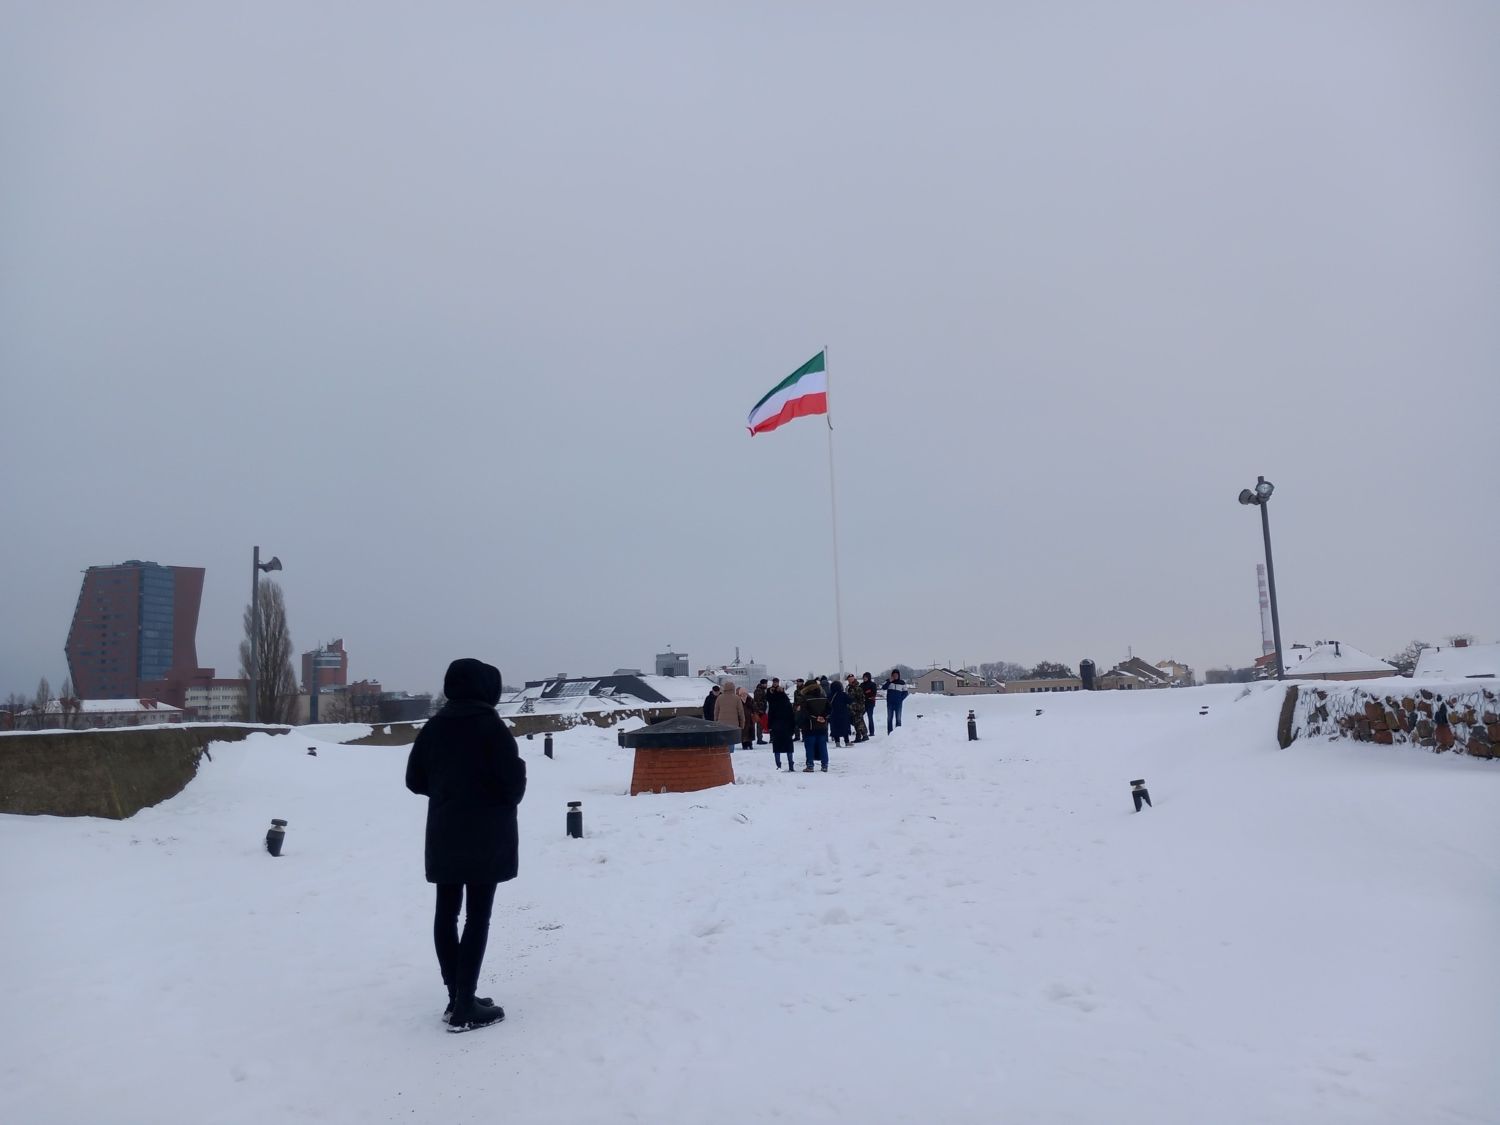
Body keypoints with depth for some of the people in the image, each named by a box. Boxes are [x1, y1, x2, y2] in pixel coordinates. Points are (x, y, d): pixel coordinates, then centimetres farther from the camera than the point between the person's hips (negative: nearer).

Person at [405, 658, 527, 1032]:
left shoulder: (433, 727, 3)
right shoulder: (492, 727, -14)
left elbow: (415, 781, 8)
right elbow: (512, 784, -17)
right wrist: (511, 789, 6)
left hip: (443, 835, 6)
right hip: (486, 837, -5)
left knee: (446, 913, 13)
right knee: (478, 916, 0)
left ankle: (457, 998, 20)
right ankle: (465, 1007, 1)